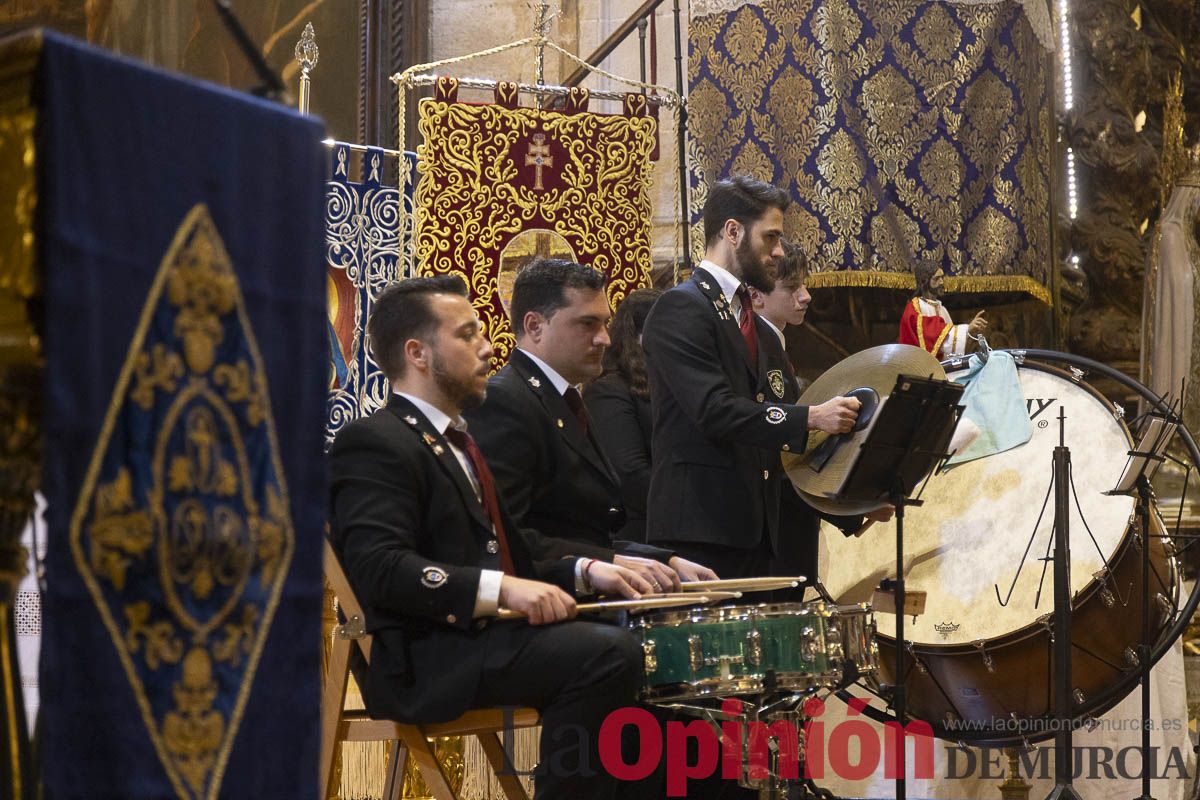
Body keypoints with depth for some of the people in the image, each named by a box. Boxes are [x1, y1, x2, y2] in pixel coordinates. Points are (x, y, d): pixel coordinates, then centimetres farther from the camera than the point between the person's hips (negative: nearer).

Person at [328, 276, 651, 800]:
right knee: (608, 653, -26)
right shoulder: (374, 442, -8)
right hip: (423, 660, -10)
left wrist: (584, 572, 9)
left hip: (489, 634, 10)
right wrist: (500, 589, -29)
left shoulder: (454, 441, 24)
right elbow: (380, 567, -21)